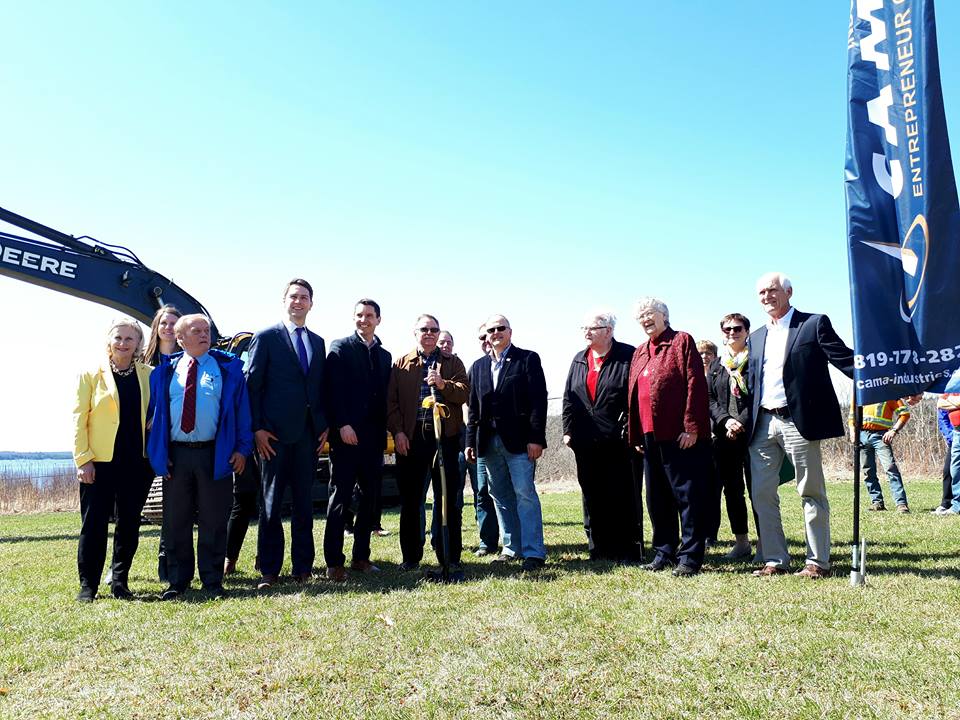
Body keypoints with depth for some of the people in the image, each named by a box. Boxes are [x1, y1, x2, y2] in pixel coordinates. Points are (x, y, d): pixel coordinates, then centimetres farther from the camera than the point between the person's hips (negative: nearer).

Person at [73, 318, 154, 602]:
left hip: (137, 462, 2)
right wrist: (83, 459, -8)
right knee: (94, 523, 2)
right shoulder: (91, 375, 4)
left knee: (129, 523, 8)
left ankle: (119, 581, 21)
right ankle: (88, 584, 14)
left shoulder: (148, 375, 9)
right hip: (100, 461, -2)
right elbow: (79, 419, 0)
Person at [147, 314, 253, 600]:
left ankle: (212, 581, 16)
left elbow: (241, 408, 2)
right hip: (175, 455, 2)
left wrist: (242, 448, -5)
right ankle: (177, 581, 22)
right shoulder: (165, 372, 10)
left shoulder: (228, 368, 4)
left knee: (213, 520, 4)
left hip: (216, 455, -2)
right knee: (176, 522, 9)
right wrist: (157, 453, 2)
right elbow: (154, 412, 11)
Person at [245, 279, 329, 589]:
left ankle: (303, 567, 18)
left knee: (304, 501, 9)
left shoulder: (318, 342, 15)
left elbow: (321, 386, 15)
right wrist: (257, 428, -10)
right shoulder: (266, 337, 0)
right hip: (275, 433, -4)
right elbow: (252, 384, -4)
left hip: (309, 434, 4)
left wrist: (325, 425, 5)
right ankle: (269, 570, 12)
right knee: (271, 502, 3)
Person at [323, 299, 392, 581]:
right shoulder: (340, 347, 1)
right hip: (346, 434, -5)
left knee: (370, 498, 8)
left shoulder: (384, 356, 17)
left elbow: (385, 396, 15)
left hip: (373, 437, 6)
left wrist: (385, 433, 8)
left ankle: (361, 557, 17)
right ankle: (334, 563, 2)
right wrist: (342, 425, -16)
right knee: (340, 497, -3)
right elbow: (334, 389, -8)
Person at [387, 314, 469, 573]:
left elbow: (464, 393, -1)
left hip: (445, 435, 0)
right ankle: (411, 556, 16)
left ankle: (450, 557, 10)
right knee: (410, 498, 5)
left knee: (447, 498, 2)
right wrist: (397, 431, -5)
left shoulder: (453, 363, 12)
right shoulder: (401, 364, 12)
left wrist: (443, 384, -19)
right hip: (410, 437, 1)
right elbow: (391, 401, 6)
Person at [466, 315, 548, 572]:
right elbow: (474, 408, 16)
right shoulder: (478, 367, 17)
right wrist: (471, 441, 9)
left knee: (525, 494, -7)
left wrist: (536, 438, -13)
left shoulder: (528, 359, 1)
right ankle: (512, 548, 19)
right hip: (488, 442, 5)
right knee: (501, 497, 9)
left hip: (519, 441, -5)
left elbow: (538, 400, -6)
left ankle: (534, 552, -2)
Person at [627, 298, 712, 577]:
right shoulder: (639, 353, 18)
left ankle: (690, 557, 7)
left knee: (688, 495, -1)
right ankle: (664, 552, 24)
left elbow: (695, 384, -10)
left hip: (682, 435, -7)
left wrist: (691, 427, -16)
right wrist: (635, 436, 12)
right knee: (657, 498, 13)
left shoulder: (682, 341, -2)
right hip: (651, 436, 7)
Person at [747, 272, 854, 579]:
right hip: (763, 424, 6)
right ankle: (775, 559, 16)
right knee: (762, 495, 6)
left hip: (798, 421, -5)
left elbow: (847, 360, -5)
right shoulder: (757, 337, 18)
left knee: (811, 493, 3)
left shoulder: (814, 324, 1)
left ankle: (818, 562, 13)